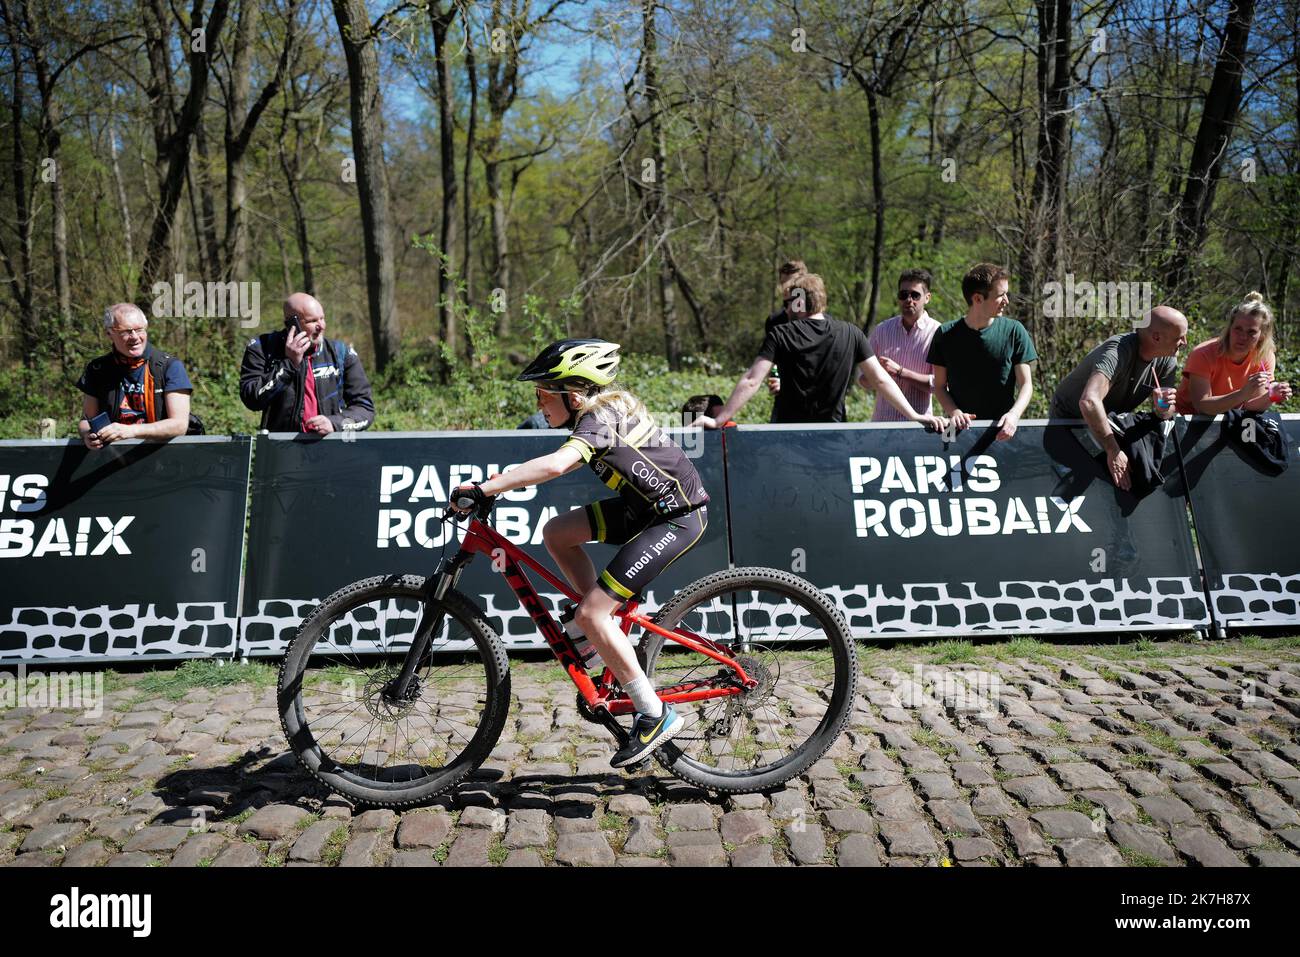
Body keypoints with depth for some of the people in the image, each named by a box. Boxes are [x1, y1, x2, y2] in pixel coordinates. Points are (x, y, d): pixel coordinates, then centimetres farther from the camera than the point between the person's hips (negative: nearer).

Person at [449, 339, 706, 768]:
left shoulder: (601, 416, -22)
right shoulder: (599, 408, 6)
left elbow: (555, 465, -38)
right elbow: (556, 462, 17)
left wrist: (484, 489, -37)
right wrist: (499, 481, 7)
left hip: (677, 517, -9)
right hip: (647, 504, 10)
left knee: (589, 614, -13)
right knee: (556, 533, 6)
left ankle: (655, 715, -2)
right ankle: (610, 632, 16)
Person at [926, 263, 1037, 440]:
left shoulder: (1014, 331, 2)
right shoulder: (945, 335, 3)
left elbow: (1026, 384, 3)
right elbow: (940, 386, 8)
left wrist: (1014, 414, -15)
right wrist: (955, 412, -11)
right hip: (961, 428, 0)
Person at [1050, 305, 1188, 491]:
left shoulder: (1167, 361, -9)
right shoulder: (1118, 351, -34)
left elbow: (1166, 414, -2)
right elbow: (1089, 402, -50)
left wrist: (1163, 408, -29)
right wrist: (1113, 451, -46)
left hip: (1111, 423, 7)